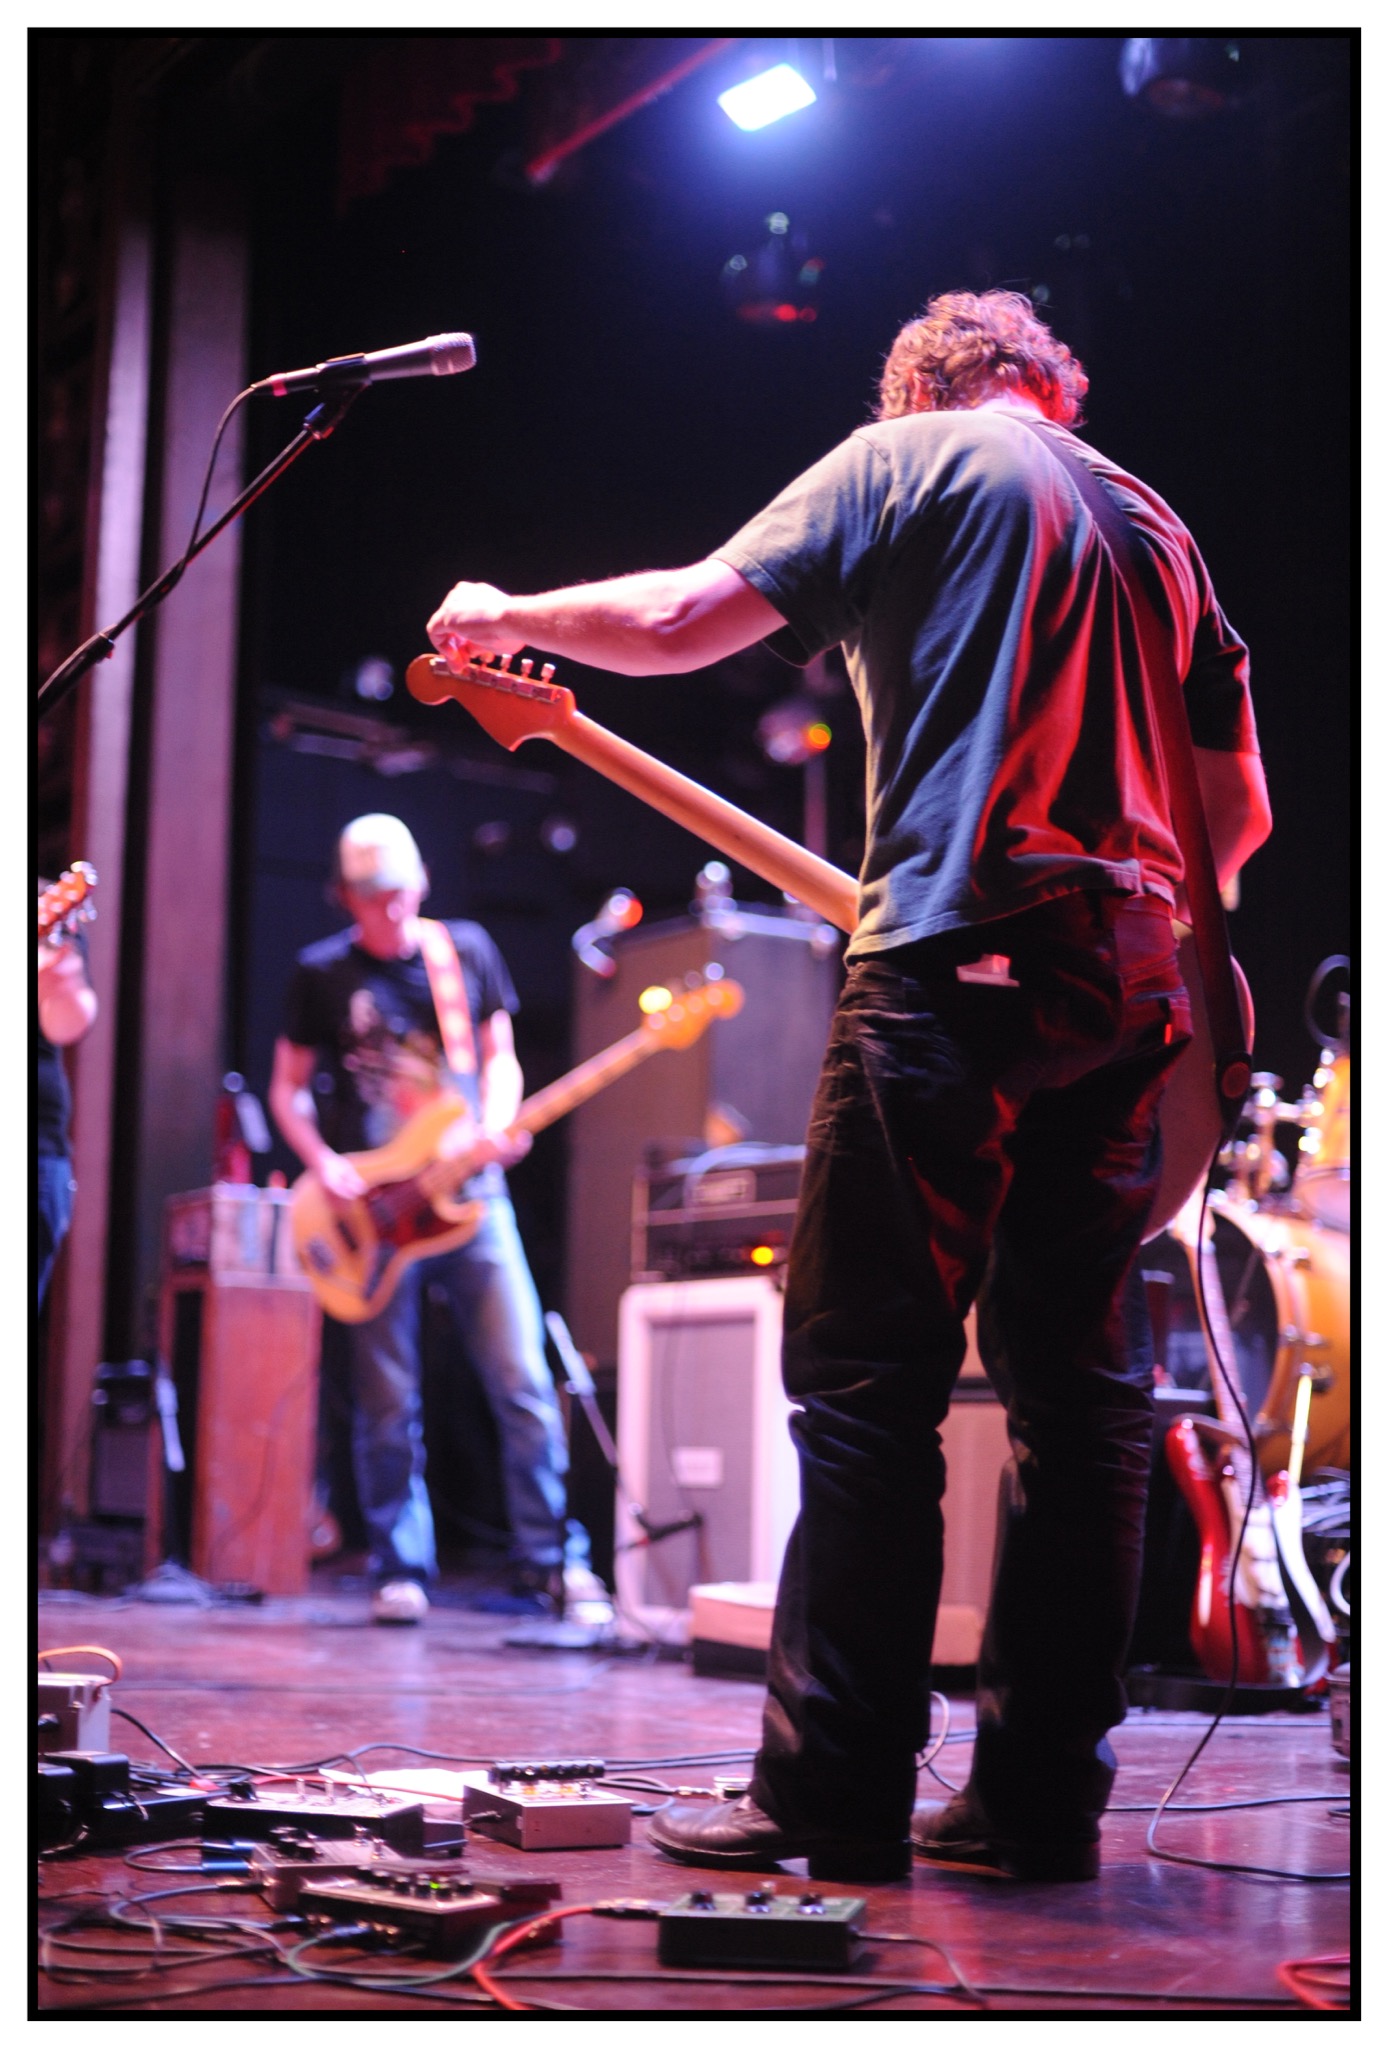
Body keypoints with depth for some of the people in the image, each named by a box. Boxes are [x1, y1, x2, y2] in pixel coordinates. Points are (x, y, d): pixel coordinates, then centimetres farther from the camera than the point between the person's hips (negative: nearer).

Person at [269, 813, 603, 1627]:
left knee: (524, 1384, -5)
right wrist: (325, 1163, -8)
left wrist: (496, 1125, -8)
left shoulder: (467, 950, 7)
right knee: (388, 1406, 2)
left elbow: (500, 1057, 13)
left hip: (470, 1194, 1)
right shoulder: (321, 973, 4)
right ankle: (402, 1572, 11)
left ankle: (548, 1561, 3)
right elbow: (289, 1089, 9)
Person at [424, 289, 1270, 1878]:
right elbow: (1240, 813, 21)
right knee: (1079, 1384, 6)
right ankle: (1039, 1794, 8)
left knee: (867, 1378, -5)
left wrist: (507, 617, 16)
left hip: (953, 962, -6)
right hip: (1123, 990, 6)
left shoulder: (908, 457, 7)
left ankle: (832, 1792, -7)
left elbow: (680, 622, 0)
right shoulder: (1153, 525, 23)